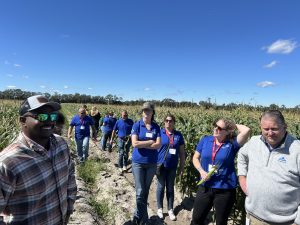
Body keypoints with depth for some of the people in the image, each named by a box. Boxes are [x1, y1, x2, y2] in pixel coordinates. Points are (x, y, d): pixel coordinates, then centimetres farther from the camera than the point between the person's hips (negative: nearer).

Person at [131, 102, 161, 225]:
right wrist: (150, 142, -12)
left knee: (146, 190, 14)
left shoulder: (156, 127, 2)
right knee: (140, 192, -2)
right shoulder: (137, 125, -6)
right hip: (138, 162, -3)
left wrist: (142, 144, -15)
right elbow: (134, 143, -16)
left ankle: (138, 215, 34)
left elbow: (158, 145, -8)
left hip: (152, 162, 3)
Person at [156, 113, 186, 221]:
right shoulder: (159, 133, -7)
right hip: (161, 165, -2)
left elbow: (182, 152, 5)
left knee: (170, 188, 14)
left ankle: (170, 209, 29)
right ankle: (159, 208, 28)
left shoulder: (178, 135, 0)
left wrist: (182, 167, 5)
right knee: (161, 187, 10)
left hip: (172, 166, 2)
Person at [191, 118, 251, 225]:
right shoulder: (205, 140, -1)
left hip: (225, 189, -2)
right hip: (205, 187, 2)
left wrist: (234, 125, -8)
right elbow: (195, 158, 6)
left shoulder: (232, 144, -9)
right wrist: (201, 171, -10)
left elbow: (246, 130, -25)